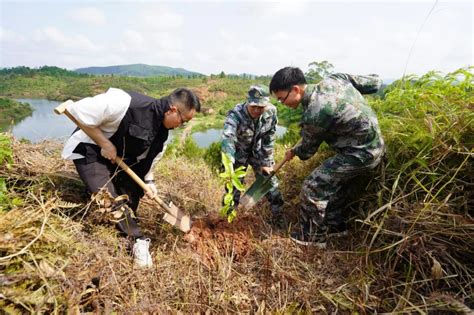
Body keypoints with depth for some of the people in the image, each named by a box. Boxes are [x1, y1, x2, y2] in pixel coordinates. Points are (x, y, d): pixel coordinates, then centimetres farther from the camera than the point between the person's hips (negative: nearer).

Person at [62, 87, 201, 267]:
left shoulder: (162, 130, -8)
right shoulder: (128, 104, -35)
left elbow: (149, 156, 6)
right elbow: (79, 111, -31)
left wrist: (148, 181, -5)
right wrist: (105, 144, -26)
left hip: (121, 157, 7)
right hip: (89, 151, -7)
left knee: (131, 197, 6)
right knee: (112, 199, -14)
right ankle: (139, 240, 1)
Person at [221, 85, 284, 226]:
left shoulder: (271, 112, -23)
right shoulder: (236, 114, -34)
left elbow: (268, 139, -13)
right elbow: (227, 138, -51)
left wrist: (266, 163, -12)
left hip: (258, 151, 3)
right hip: (239, 152, -2)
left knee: (270, 181, 4)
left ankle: (278, 217, 23)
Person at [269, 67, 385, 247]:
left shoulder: (314, 114, -27)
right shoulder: (335, 78, -5)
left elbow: (308, 149, -7)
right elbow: (375, 83, 6)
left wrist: (292, 153, 15)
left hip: (360, 155, -9)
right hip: (373, 147, 10)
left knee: (313, 188, -3)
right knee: (335, 185, 23)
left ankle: (312, 238, 14)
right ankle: (336, 225, 41)